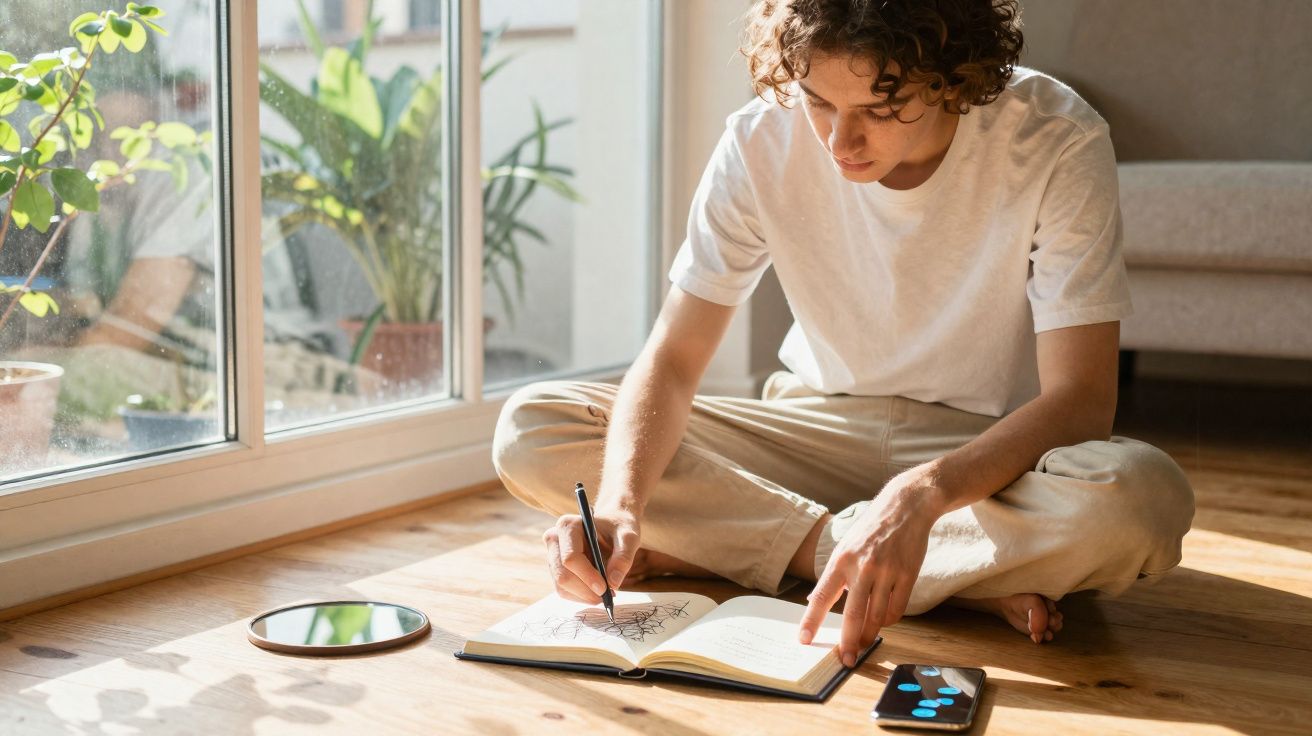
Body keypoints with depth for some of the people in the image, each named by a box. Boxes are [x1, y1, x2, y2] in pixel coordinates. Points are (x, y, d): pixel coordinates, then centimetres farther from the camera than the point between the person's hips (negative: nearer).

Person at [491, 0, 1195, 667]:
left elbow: (1080, 401, -23)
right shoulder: (762, 142, -14)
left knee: (1147, 498, -37)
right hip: (819, 428, 3)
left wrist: (922, 493, -41)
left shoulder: (1058, 145, -20)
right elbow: (671, 361, -13)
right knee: (530, 429, -18)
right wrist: (619, 506, -32)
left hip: (993, 450, -2)